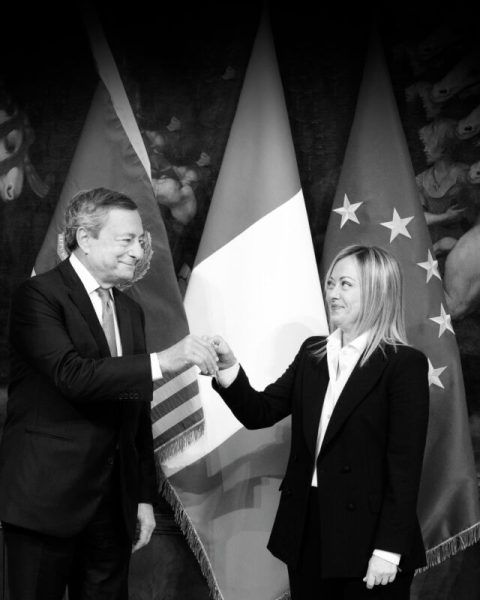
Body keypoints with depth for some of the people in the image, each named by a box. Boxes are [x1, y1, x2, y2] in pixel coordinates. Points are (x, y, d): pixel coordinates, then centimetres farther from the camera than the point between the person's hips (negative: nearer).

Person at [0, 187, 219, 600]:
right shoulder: (39, 295, -7)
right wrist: (160, 362, -28)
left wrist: (145, 496, 13)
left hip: (114, 501, 6)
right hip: (46, 498, -6)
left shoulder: (130, 311, 14)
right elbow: (72, 375, -23)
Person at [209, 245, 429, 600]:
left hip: (365, 536, -5)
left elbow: (405, 464, -12)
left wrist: (389, 550, -15)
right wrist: (229, 368, -11)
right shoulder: (312, 352, 8)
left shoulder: (404, 364, -9)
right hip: (306, 529, 5)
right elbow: (260, 413, 6)